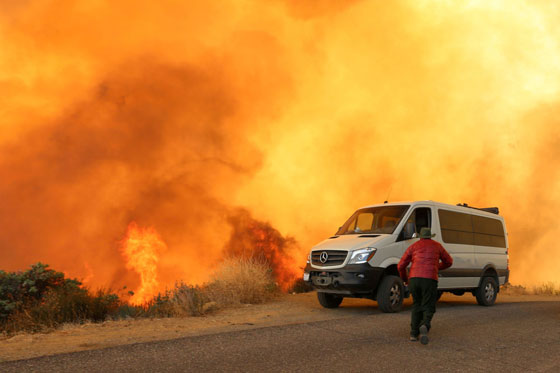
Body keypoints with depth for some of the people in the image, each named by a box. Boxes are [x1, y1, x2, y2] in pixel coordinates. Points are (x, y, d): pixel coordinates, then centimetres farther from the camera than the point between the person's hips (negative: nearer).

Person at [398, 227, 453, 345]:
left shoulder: (413, 246, 17)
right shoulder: (437, 246, 18)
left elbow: (401, 265, 13)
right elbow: (449, 261, 29)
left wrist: (404, 279, 31)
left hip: (414, 279, 2)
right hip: (430, 280, -2)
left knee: (417, 305, 20)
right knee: (428, 308, 3)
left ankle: (414, 333, 14)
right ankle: (425, 326, -28)